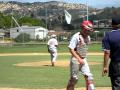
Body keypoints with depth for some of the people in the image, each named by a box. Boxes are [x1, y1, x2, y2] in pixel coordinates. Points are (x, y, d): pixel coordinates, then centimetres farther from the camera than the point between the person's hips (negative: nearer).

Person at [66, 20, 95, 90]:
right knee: (74, 78, 1)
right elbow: (71, 49, -18)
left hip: (83, 60, 6)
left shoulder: (88, 37, 8)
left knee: (89, 76, -2)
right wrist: (79, 59, -23)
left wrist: (83, 59, 12)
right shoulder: (76, 36, -15)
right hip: (75, 59, -6)